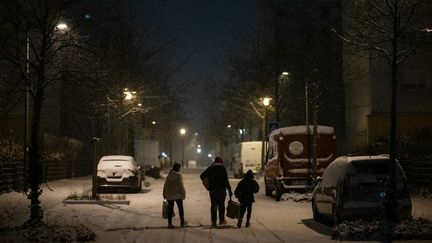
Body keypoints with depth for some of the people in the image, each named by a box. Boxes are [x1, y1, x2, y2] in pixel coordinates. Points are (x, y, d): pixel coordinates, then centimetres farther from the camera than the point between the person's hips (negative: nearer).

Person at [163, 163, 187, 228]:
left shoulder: (169, 176, 6)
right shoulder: (179, 175, -11)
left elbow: (165, 185, 8)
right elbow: (181, 185, -13)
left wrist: (165, 194, 15)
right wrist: (183, 193, -4)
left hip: (169, 195, 4)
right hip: (177, 195, -4)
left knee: (170, 208, 7)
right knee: (180, 208, 9)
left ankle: (169, 223, 7)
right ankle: (182, 223, 15)